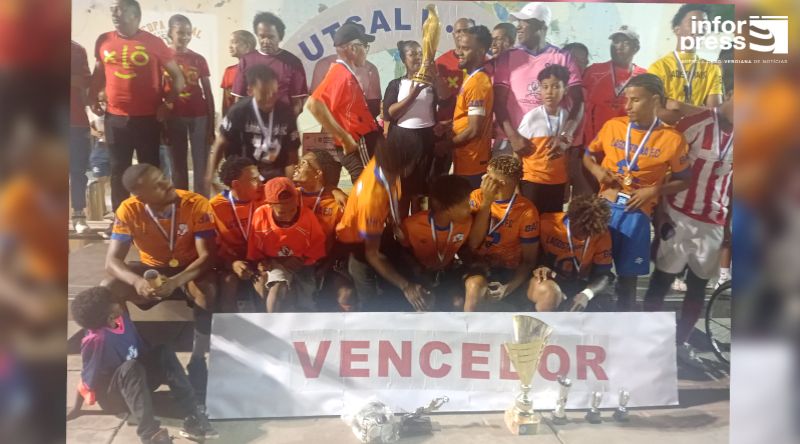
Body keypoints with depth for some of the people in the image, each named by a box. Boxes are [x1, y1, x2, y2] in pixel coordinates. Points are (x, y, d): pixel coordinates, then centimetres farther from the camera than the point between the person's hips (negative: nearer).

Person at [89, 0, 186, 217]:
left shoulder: (153, 42, -3)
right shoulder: (104, 41, 6)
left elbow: (177, 77, 2)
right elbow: (99, 73, 20)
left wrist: (166, 103, -2)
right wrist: (93, 97, 8)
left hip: (147, 118, -3)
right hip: (115, 118, 3)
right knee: (118, 170, 9)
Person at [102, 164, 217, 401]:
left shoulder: (197, 204, -23)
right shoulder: (128, 210, -17)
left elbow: (208, 256, -24)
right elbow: (112, 260, -19)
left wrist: (175, 282, -41)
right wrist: (137, 281, -41)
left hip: (191, 269, -2)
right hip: (152, 269, 2)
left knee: (208, 292, -37)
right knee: (107, 290, -25)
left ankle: (197, 360, -18)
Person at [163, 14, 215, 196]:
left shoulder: (199, 60, 4)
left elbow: (208, 93, 5)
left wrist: (211, 126, 0)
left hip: (199, 116, 0)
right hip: (173, 117, 0)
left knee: (202, 167, -3)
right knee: (178, 167, 5)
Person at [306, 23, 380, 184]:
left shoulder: (347, 74, 15)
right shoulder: (340, 73, -15)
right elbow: (314, 104, -28)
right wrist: (345, 138, -24)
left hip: (364, 145, 10)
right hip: (356, 147, -10)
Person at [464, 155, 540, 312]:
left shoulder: (526, 211, -9)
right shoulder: (477, 197, -6)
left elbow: (529, 259, -4)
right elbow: (472, 244, -16)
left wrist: (509, 287, -22)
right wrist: (486, 203, -20)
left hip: (510, 271, 1)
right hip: (480, 266, 0)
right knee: (476, 286, -36)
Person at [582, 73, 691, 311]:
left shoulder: (672, 139, -7)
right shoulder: (612, 126, 1)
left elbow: (684, 180, 2)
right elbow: (588, 154, 16)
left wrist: (654, 191, -13)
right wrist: (596, 170, -5)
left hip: (636, 213, -2)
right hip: (603, 207, 2)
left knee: (627, 275, 8)